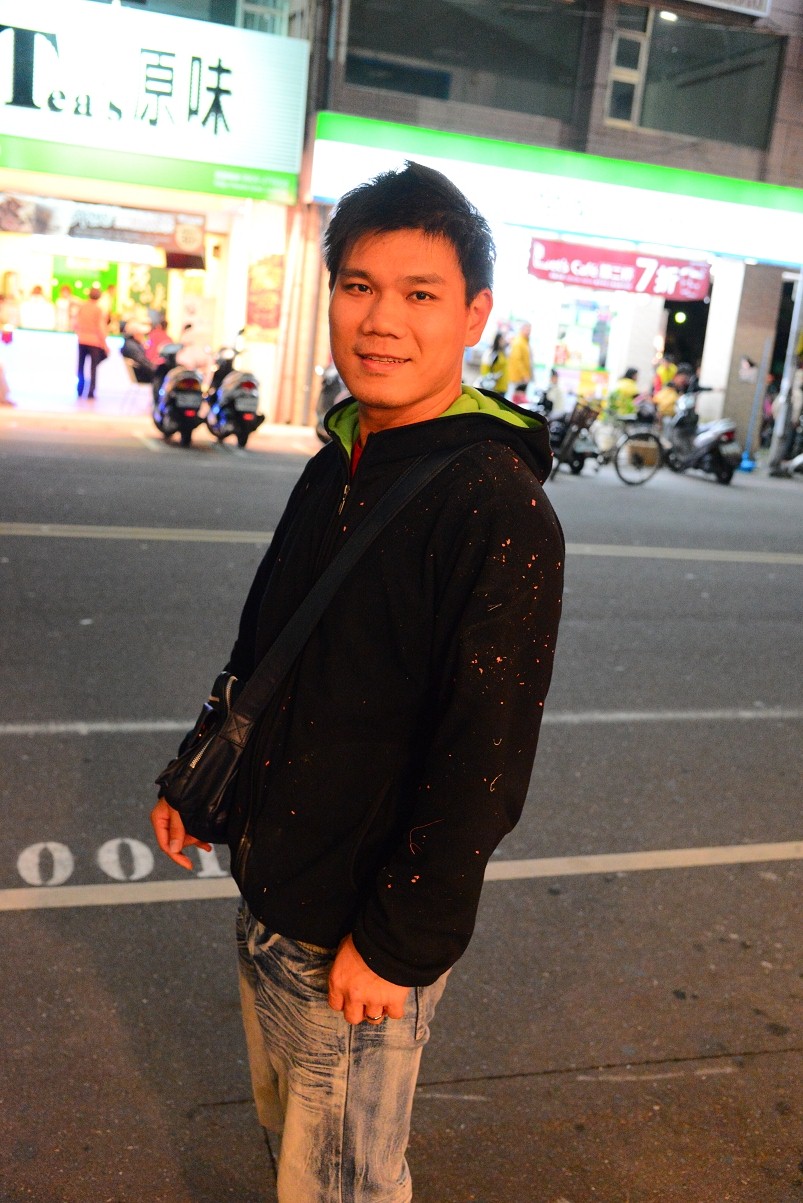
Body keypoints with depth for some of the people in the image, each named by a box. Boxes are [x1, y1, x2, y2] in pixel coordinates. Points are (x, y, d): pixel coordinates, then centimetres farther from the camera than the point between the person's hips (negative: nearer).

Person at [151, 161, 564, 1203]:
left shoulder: (500, 510, -23)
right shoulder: (338, 468, 4)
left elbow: (485, 764, -23)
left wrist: (397, 946, -19)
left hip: (363, 939, -7)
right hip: (270, 897, 8)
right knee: (287, 1116, 28)